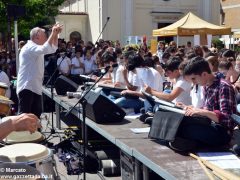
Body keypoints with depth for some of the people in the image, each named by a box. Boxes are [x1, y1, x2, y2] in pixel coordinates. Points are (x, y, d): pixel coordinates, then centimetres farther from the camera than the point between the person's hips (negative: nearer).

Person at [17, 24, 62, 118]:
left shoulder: (37, 48, 18)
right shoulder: (29, 47, -14)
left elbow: (53, 48, 23)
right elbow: (45, 49, -32)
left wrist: (56, 34, 9)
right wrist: (52, 33, -25)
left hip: (35, 88, 10)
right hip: (26, 88, -10)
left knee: (36, 114, 14)